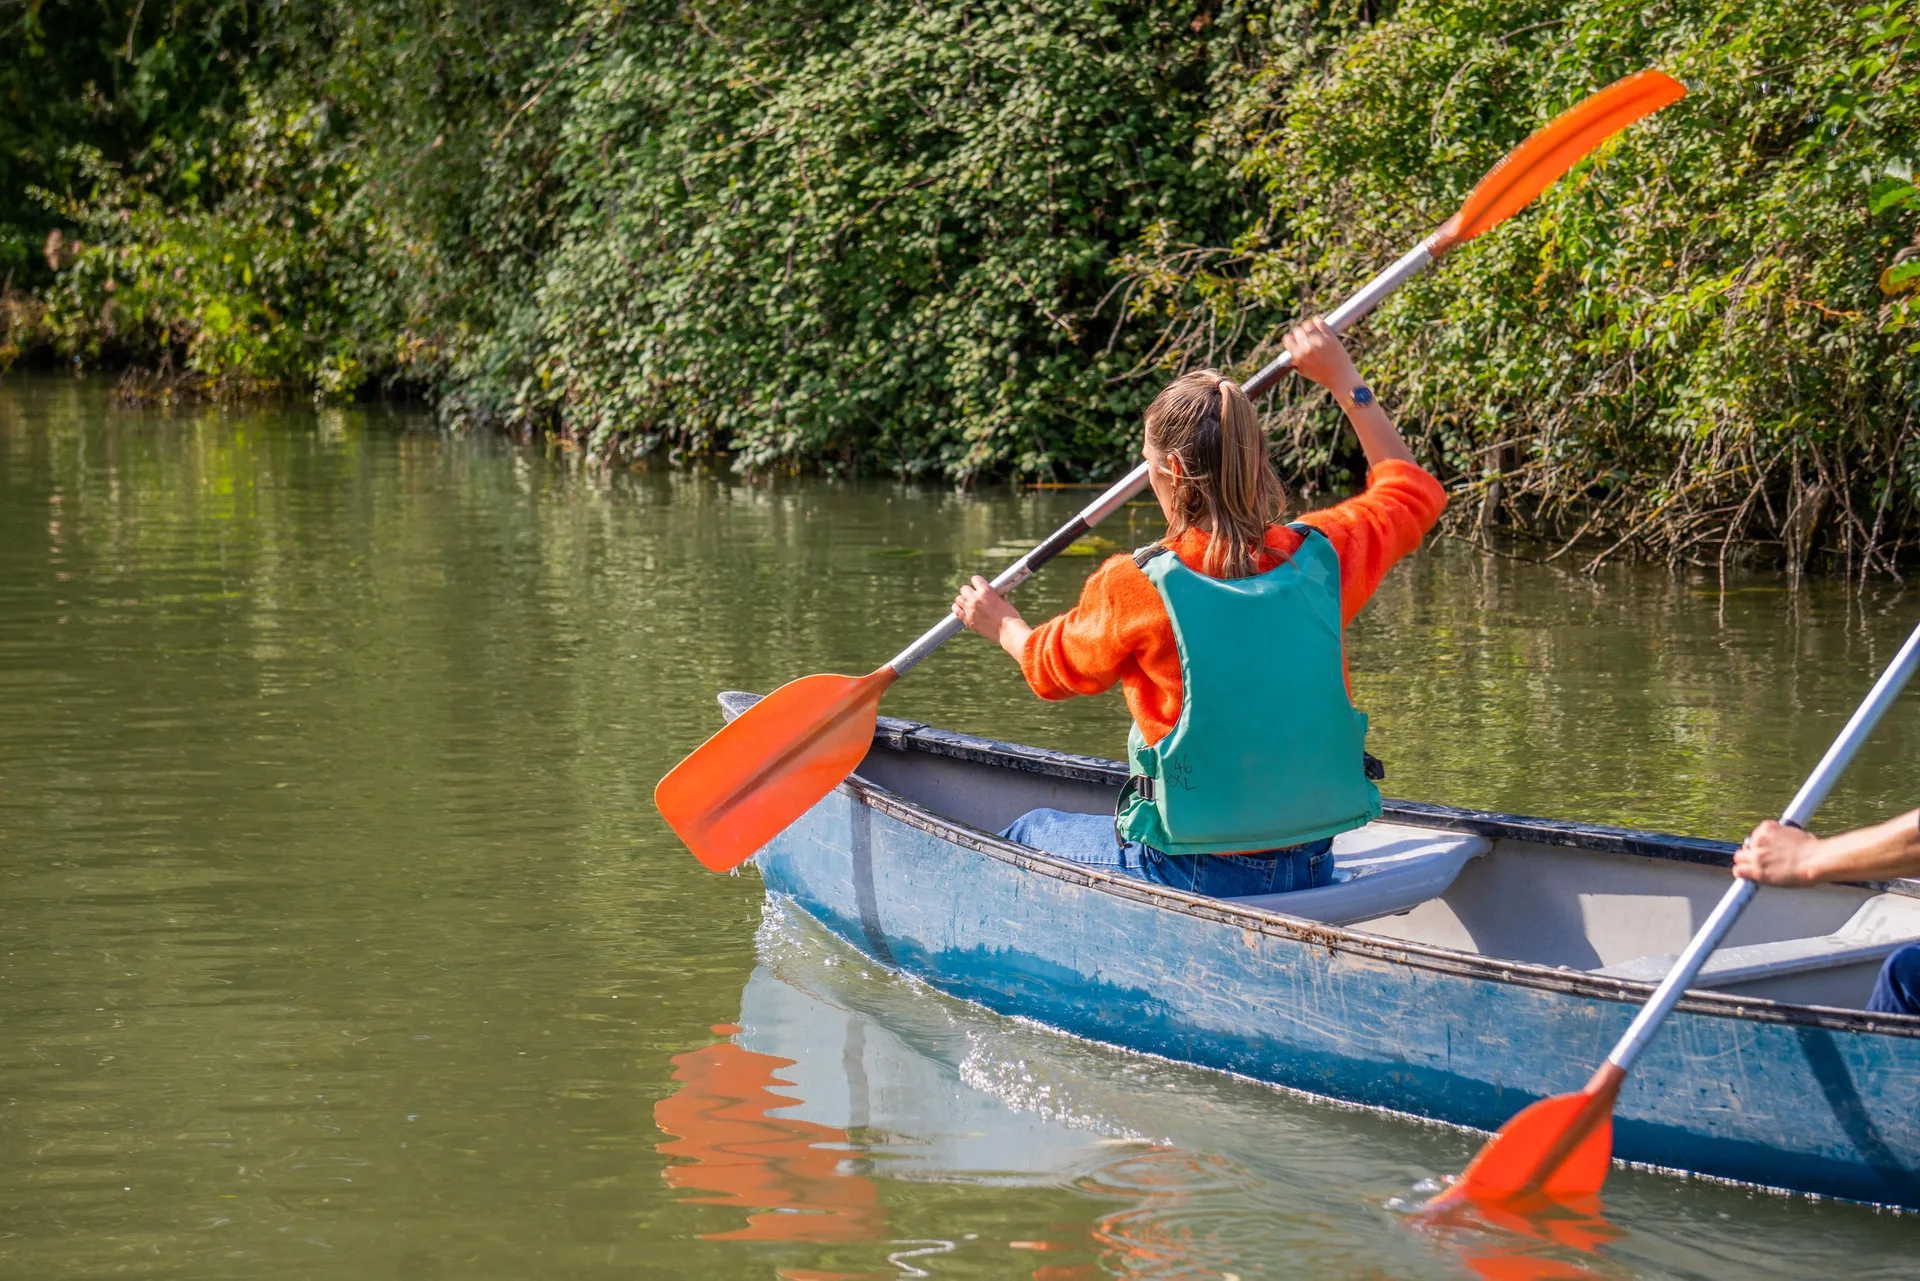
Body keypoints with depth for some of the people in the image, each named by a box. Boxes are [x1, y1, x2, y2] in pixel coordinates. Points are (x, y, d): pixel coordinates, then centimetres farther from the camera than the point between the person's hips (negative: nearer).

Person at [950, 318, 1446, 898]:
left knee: (1026, 833, 24)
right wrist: (1345, 381, 24)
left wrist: (1001, 625, 30)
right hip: (1310, 871, 5)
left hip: (1191, 877, -5)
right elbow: (1414, 491, 17)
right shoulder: (1321, 556, -7)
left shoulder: (1133, 588, -16)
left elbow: (1052, 669, 8)